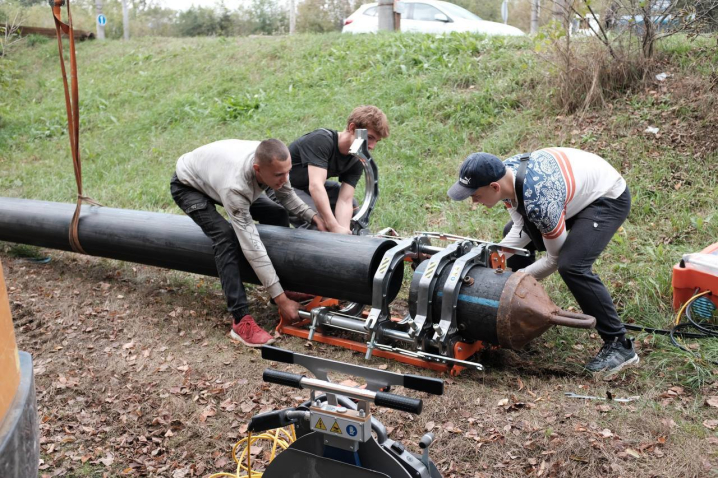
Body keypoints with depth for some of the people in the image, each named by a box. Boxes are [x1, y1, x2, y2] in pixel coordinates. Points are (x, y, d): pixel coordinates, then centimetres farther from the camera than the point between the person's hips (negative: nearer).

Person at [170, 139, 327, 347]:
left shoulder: (272, 161, -28)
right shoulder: (235, 186, -46)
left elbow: (286, 195, -5)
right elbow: (252, 246, -44)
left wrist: (313, 216, -25)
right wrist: (280, 299, -42)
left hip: (216, 172, 7)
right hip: (187, 185, -7)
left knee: (277, 214, 1)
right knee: (226, 236, -29)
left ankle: (287, 287, 13)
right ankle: (241, 321, -25)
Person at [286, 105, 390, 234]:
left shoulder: (356, 163, -9)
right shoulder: (322, 140, -32)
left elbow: (345, 200, -19)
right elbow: (315, 186, -43)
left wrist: (344, 230, -39)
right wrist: (335, 228, -50)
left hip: (306, 186, 8)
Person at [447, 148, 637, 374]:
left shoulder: (538, 202, -38)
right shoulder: (503, 173, -15)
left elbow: (555, 258, -22)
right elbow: (522, 228, -3)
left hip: (608, 198, -9)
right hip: (577, 188, 9)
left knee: (571, 266, -27)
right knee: (513, 236, 12)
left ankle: (618, 345, -14)